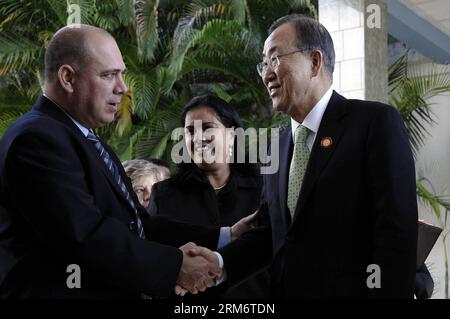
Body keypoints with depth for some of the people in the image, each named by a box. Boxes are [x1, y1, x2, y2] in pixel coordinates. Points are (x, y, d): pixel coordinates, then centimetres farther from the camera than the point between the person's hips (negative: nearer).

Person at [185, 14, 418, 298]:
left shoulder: (376, 122, -9)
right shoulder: (278, 147, 14)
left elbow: (396, 231, -15)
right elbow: (268, 232, 11)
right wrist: (219, 263, -5)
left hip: (349, 291, -6)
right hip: (284, 290, 7)